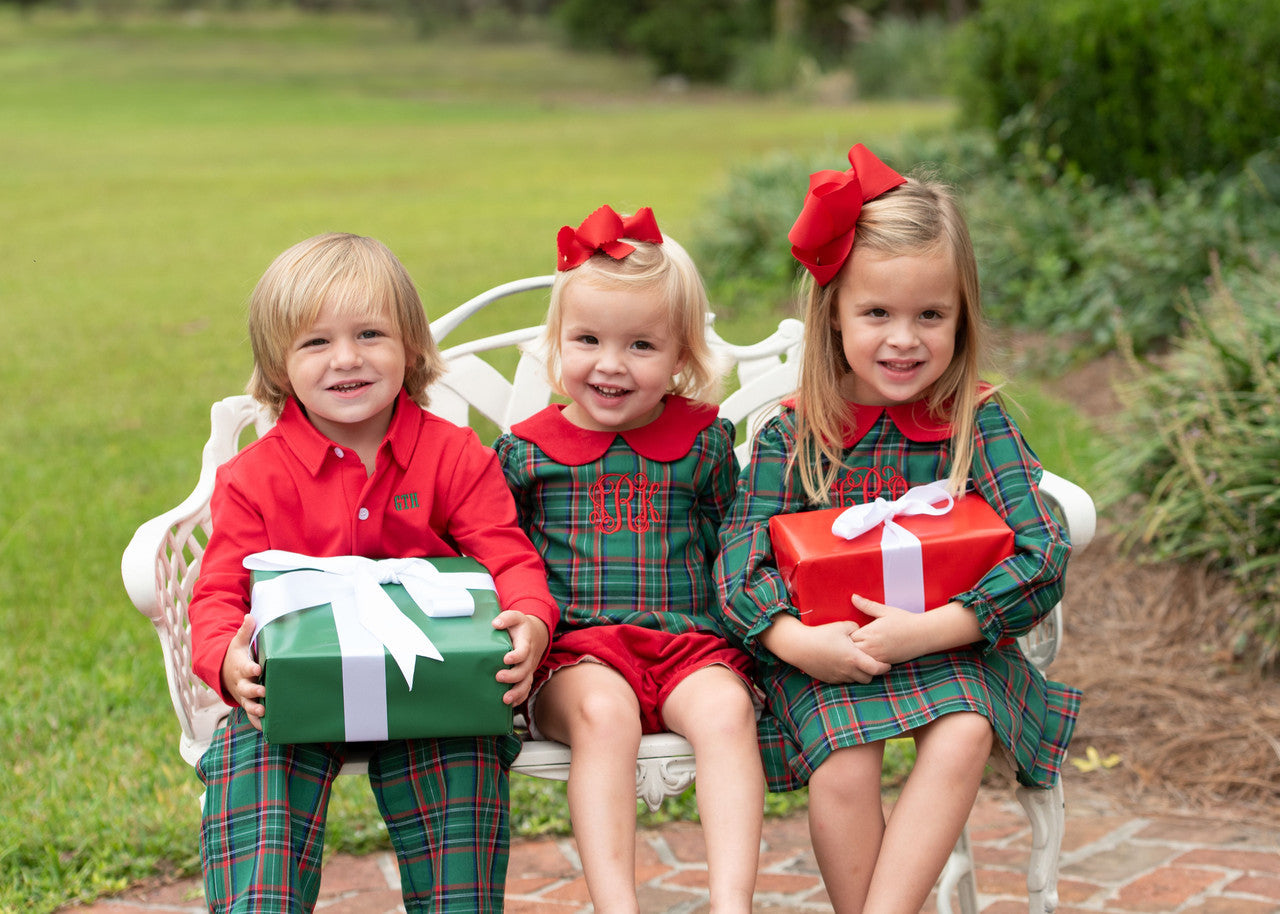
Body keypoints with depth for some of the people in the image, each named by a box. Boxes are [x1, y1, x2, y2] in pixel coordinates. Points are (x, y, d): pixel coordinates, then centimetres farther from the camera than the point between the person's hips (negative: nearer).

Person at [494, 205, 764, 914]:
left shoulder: (705, 441, 9)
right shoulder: (525, 450, 7)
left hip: (688, 639, 1)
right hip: (575, 650, -1)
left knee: (725, 709, -29)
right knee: (602, 711, -33)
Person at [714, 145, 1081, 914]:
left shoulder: (979, 424, -1)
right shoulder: (791, 436, 1)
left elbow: (1044, 558, -10)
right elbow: (742, 555, -4)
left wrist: (929, 627, -22)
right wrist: (794, 641, -24)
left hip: (952, 647, 0)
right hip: (823, 655, 0)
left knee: (963, 737, -30)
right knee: (843, 769, -27)